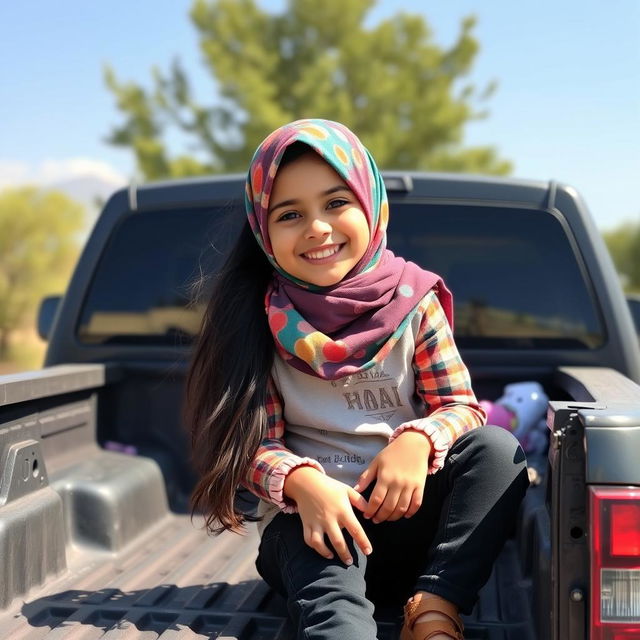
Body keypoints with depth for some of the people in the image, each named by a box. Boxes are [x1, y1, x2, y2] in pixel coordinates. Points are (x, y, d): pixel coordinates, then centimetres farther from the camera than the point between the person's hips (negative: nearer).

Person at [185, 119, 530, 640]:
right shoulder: (260, 319, -4)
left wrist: (418, 442, -24)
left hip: (407, 511, 2)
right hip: (306, 517, -2)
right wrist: (302, 483, -29)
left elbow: (460, 404, 0)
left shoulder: (412, 299, -1)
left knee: (497, 448, -24)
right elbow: (255, 443, -6)